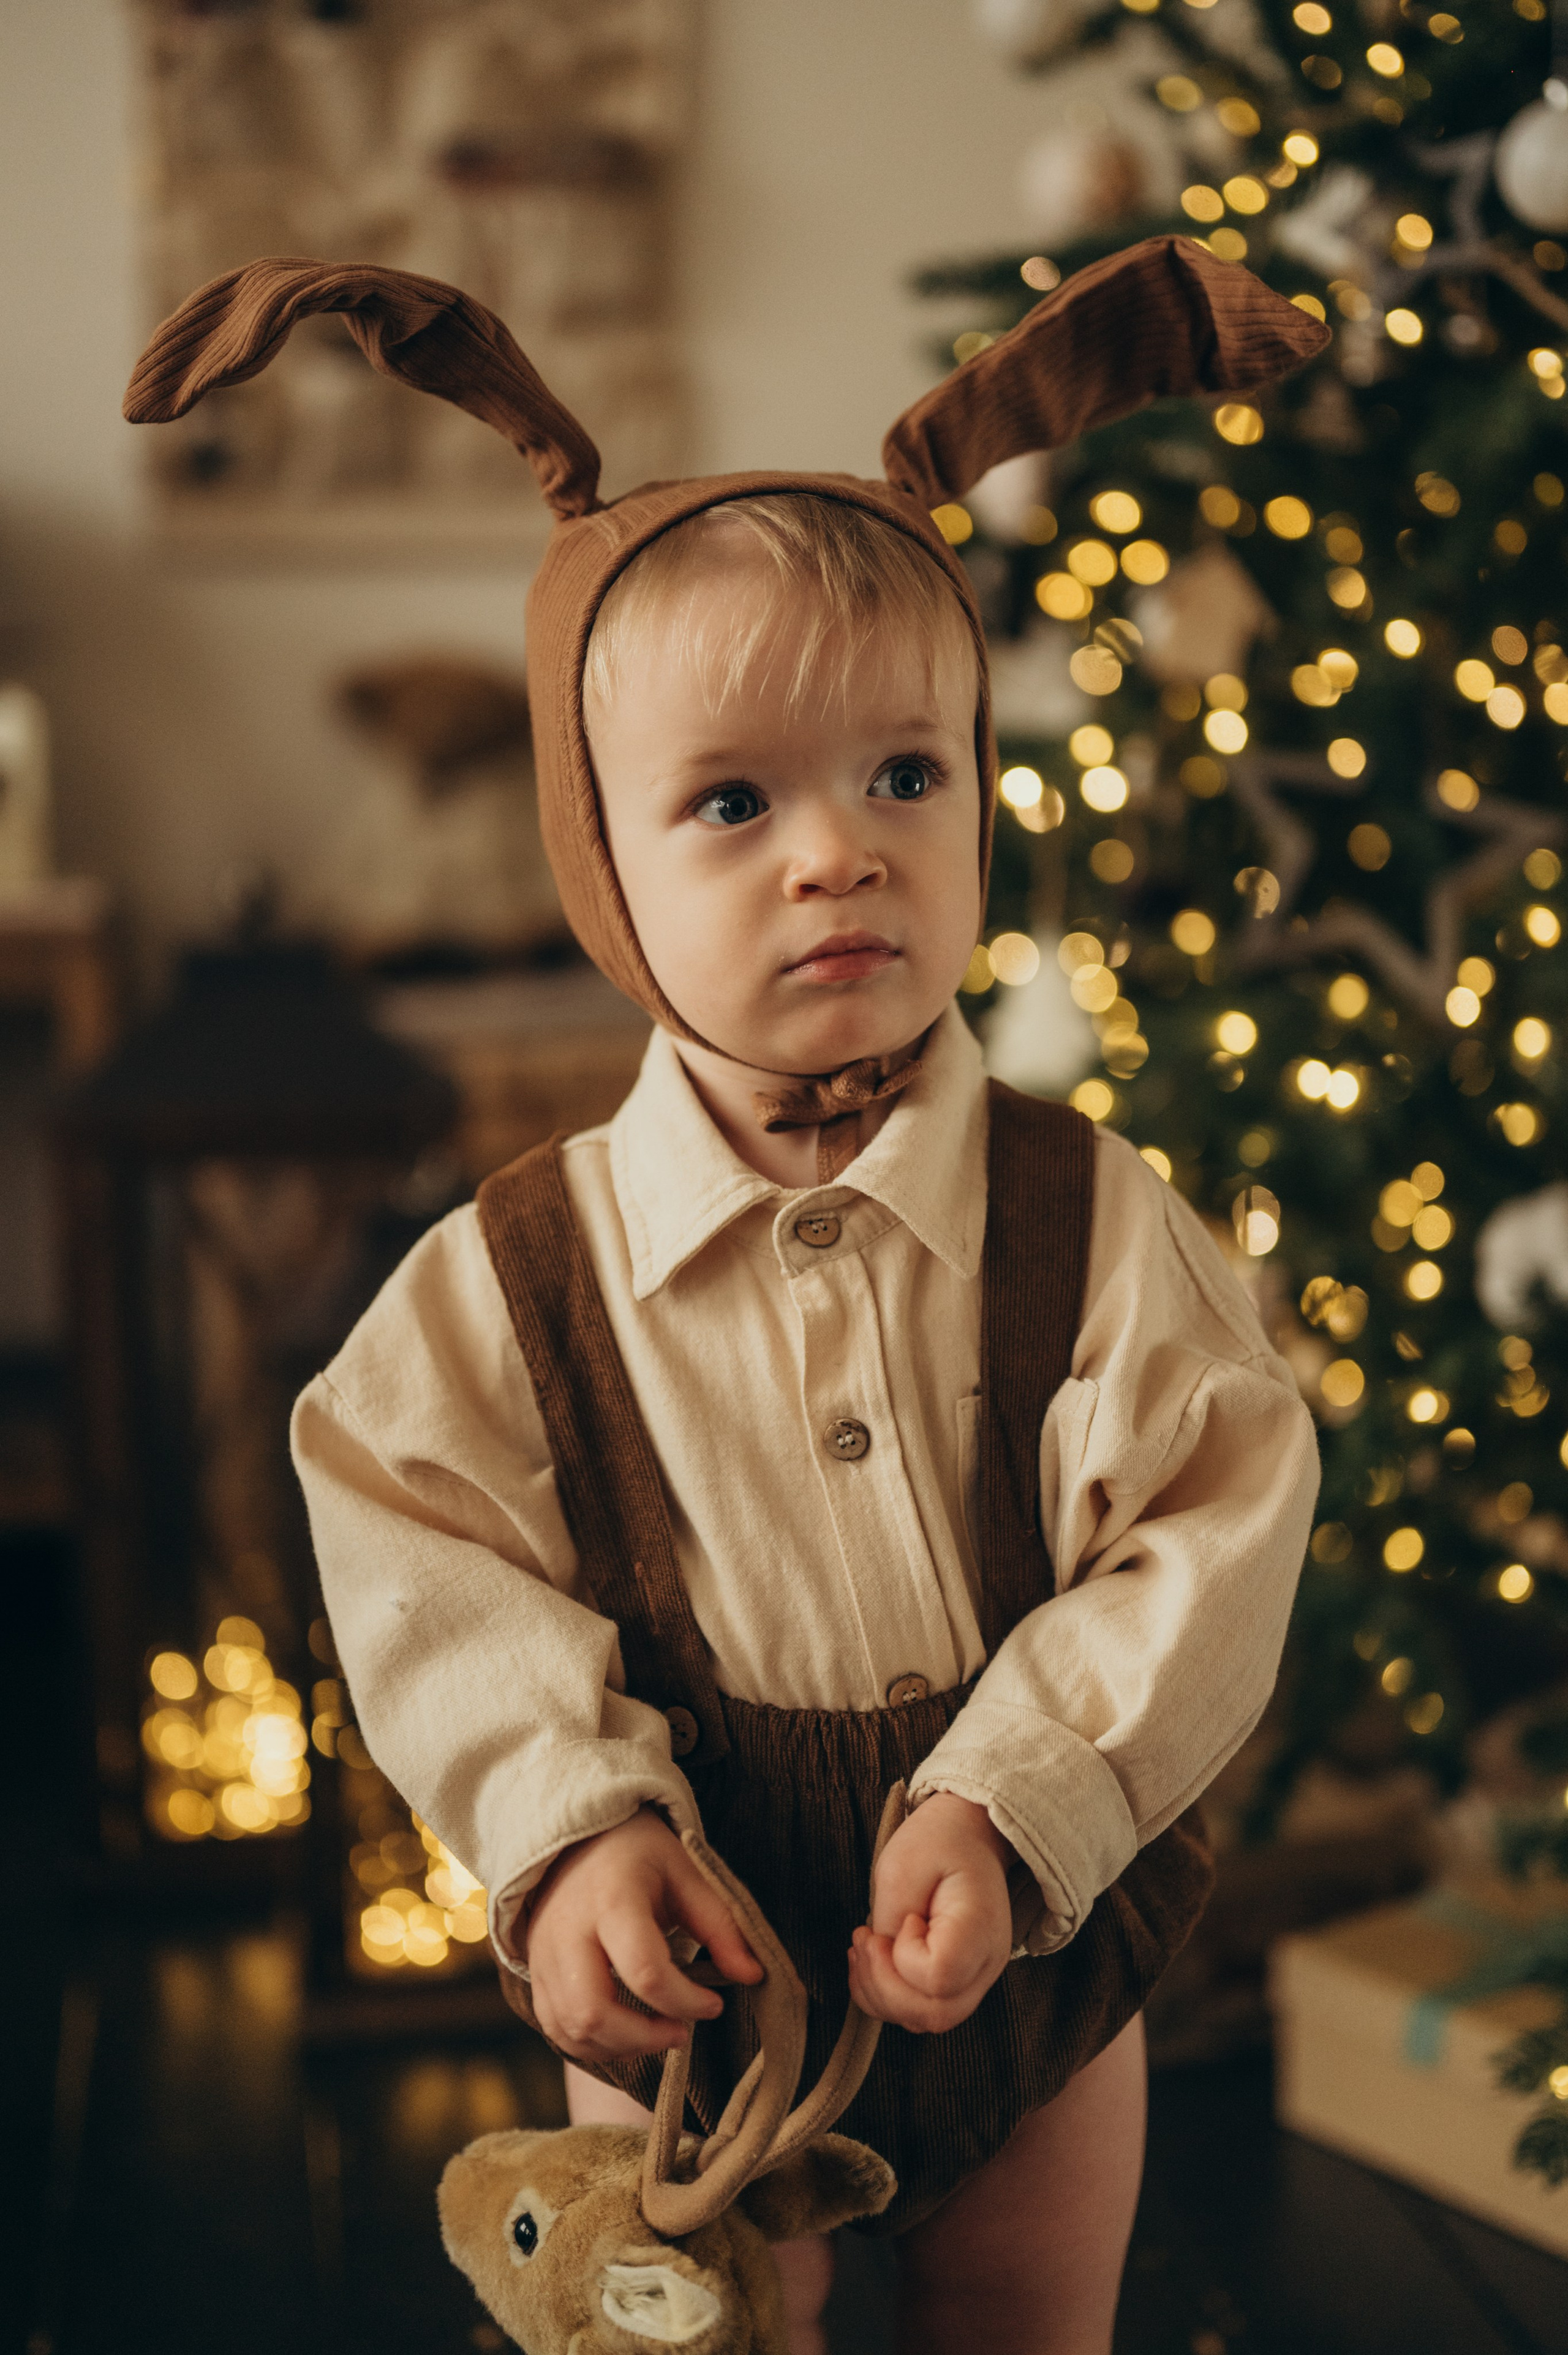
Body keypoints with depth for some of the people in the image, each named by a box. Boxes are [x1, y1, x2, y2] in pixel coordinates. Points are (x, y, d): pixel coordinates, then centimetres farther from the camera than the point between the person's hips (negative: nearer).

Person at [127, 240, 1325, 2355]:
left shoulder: (1092, 1225, -15)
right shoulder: (508, 1282, -15)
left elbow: (1207, 1544, -16)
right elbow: (440, 1578, -10)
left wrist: (1013, 1810, -25)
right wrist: (572, 1827, -23)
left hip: (1036, 1968, 1)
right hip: (697, 1994, -1)